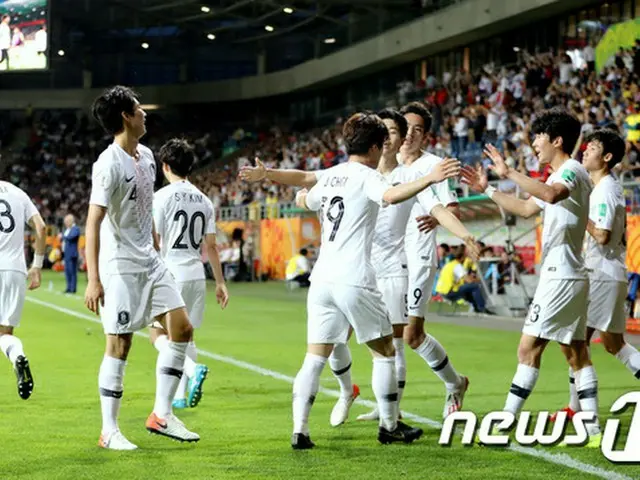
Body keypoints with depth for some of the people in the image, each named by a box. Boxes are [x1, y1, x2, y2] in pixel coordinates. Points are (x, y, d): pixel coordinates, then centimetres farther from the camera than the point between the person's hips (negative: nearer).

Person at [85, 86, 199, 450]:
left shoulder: (147, 156, 9)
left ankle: (162, 415, 12)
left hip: (150, 262, 8)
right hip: (120, 266, -8)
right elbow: (93, 223, -20)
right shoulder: (109, 164, -17)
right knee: (119, 344, -5)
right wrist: (93, 280, -24)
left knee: (182, 329, 4)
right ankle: (109, 432, 4)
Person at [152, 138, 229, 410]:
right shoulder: (203, 200, 10)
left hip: (171, 275, -6)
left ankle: (193, 369, -23)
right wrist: (220, 282, 15)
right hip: (197, 275, 6)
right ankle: (180, 395, 12)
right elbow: (211, 246, 11)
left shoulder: (162, 197, -7)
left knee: (159, 335, 1)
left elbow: (153, 242, -9)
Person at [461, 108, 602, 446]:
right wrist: (487, 190, 25)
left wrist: (509, 173, -37)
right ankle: (591, 430, 8)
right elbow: (526, 208, 29)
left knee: (529, 348, -10)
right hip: (569, 276, 11)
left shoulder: (572, 170, -13)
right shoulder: (559, 176, 18)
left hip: (561, 276, -11)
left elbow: (551, 195, -37)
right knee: (576, 352, 9)